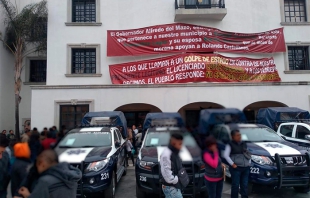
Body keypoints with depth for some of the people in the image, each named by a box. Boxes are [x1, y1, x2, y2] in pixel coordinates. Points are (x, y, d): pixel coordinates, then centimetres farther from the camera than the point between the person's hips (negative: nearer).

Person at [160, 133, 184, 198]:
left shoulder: (175, 153, 10)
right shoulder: (166, 154, -21)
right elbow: (166, 172, -24)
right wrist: (177, 180, -16)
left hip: (174, 185, 10)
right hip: (170, 187, -9)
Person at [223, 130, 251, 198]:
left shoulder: (244, 144, 15)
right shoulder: (230, 145, -4)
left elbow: (248, 154, 23)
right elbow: (226, 155, -11)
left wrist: (249, 162, 9)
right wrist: (232, 164, -15)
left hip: (246, 168, 5)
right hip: (236, 168, -5)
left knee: (245, 185, 9)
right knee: (235, 185, -2)